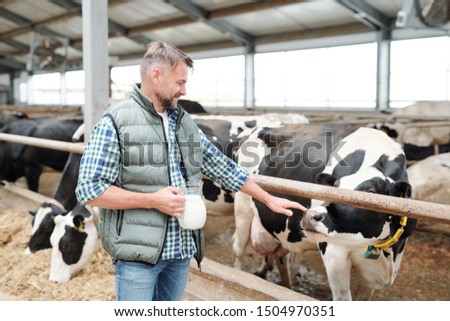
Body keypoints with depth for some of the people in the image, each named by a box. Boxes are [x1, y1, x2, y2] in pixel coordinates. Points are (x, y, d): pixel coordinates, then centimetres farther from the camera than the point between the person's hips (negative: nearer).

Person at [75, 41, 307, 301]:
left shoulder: (184, 122, 11)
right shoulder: (115, 122, -9)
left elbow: (223, 167, 17)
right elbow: (89, 190, -13)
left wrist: (268, 199, 17)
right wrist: (152, 200, -20)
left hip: (182, 251, 6)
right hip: (138, 253, -6)